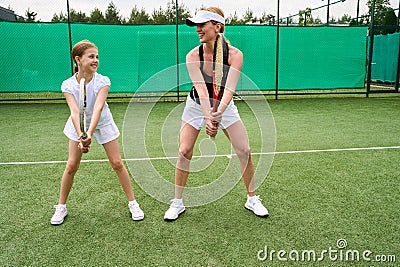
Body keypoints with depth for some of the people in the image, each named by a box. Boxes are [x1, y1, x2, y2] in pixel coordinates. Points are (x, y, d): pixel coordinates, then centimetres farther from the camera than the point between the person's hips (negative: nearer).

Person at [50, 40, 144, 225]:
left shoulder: (102, 81, -22)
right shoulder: (68, 85, -18)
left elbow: (98, 108, -35)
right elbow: (74, 112, -30)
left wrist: (89, 134, -49)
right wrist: (80, 136, -46)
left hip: (103, 124, -1)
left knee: (117, 163, -3)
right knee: (71, 166, -1)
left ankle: (132, 203, 11)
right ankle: (61, 207, 18)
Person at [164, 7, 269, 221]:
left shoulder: (234, 54, -21)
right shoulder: (193, 56, -20)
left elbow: (229, 88, -33)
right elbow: (201, 89, -31)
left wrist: (219, 112, -50)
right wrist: (208, 118, -44)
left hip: (224, 106, 0)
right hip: (197, 105, 0)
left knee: (244, 150, -5)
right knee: (184, 151, -9)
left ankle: (252, 200, 16)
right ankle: (177, 203, 8)